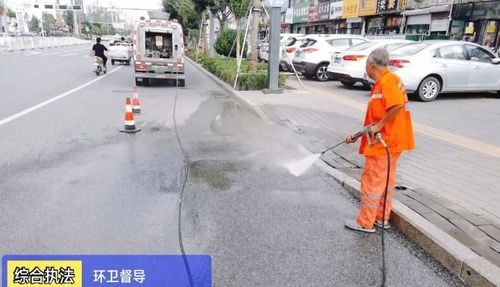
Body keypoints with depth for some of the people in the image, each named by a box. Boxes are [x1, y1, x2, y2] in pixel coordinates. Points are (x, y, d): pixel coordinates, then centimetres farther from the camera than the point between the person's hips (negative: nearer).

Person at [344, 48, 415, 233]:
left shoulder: (387, 81, -15)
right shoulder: (381, 83, 15)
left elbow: (398, 105, -31)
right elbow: (375, 117, 16)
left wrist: (379, 126, -22)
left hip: (384, 142, -10)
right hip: (391, 141, 10)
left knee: (372, 181, -1)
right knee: (386, 180, 16)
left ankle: (365, 223, 10)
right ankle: (382, 218, 29)